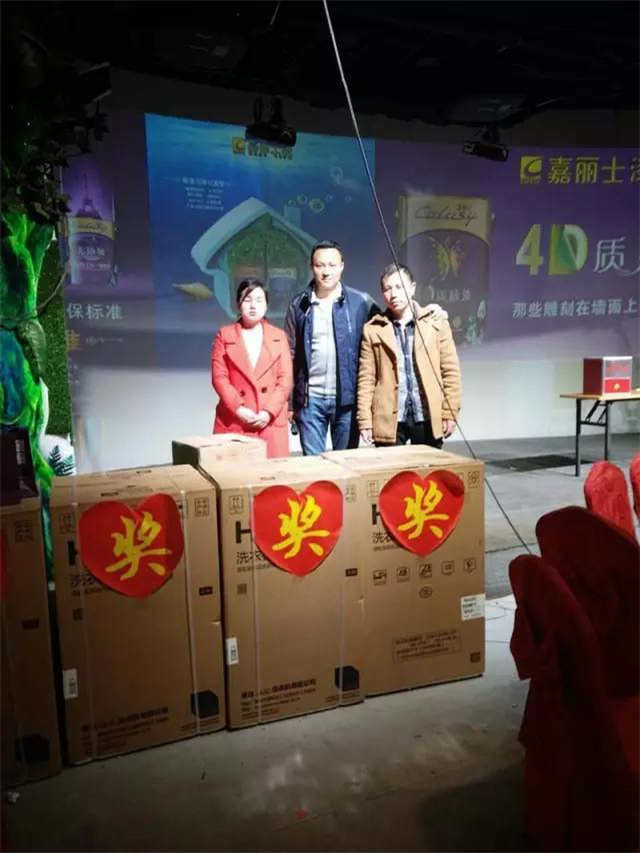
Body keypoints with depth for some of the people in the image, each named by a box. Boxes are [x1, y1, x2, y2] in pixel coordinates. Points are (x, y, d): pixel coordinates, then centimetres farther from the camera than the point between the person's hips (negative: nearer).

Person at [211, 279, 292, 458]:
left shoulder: (278, 336, 12)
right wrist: (238, 409, -12)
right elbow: (219, 377, 0)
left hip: (271, 420, 1)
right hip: (234, 420, -1)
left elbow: (285, 379, 4)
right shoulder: (224, 335, 8)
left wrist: (269, 412, -9)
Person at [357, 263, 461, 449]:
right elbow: (366, 379, 2)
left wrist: (450, 412, -2)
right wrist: (365, 421, -3)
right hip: (389, 419, 0)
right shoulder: (373, 329, 4)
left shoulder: (436, 321, 4)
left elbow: (450, 370, 3)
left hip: (427, 416, 0)